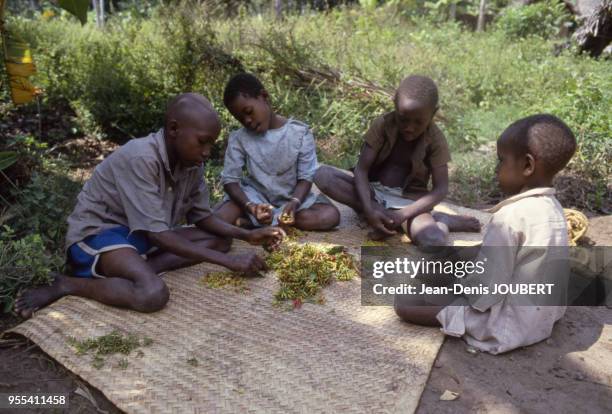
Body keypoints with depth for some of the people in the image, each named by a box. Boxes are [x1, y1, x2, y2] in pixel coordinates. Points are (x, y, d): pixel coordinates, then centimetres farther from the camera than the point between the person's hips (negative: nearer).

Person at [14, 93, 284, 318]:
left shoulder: (192, 164, -4)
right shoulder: (140, 158, -27)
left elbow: (202, 218, 8)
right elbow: (157, 234, -28)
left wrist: (247, 235, -8)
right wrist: (229, 262, -28)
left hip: (142, 236, 9)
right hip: (97, 233, -8)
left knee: (220, 239, -1)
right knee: (153, 294, -34)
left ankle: (133, 270, -13)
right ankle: (66, 286, -10)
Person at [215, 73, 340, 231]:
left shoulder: (300, 133, -11)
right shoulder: (238, 139, -8)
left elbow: (306, 177, -9)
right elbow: (230, 179, -11)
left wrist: (294, 203, -30)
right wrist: (250, 207, -30)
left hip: (291, 197, 2)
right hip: (255, 197, -1)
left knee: (331, 216, -27)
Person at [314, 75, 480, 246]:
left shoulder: (435, 140, -9)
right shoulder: (382, 124, -9)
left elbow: (441, 188, -12)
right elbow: (361, 169, -12)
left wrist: (403, 215, -25)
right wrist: (369, 209, -28)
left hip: (408, 201, -4)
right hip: (373, 191, 4)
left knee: (435, 240, -39)